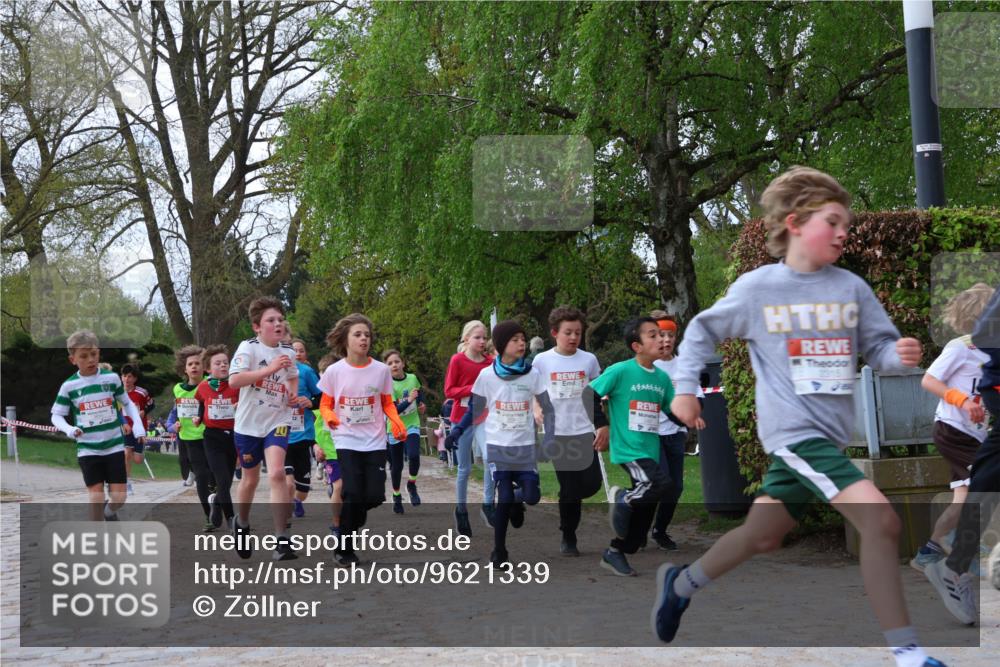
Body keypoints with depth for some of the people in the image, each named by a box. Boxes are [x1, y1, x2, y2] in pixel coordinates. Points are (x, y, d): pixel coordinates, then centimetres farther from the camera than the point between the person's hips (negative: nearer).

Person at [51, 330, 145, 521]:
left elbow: (127, 403, 10)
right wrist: (69, 429, -18)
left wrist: (138, 426, -4)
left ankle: (109, 512, 36)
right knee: (96, 498, -6)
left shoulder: (112, 378, -2)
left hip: (114, 446, 1)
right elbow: (56, 415, 2)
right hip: (88, 450, -1)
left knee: (119, 498, 0)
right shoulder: (69, 386, -4)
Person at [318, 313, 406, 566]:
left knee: (374, 496, -2)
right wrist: (330, 417, -18)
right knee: (353, 494, -12)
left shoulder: (381, 370, -3)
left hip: (375, 441, 2)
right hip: (348, 441, -2)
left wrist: (397, 423, -10)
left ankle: (350, 523, 32)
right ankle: (343, 548, 7)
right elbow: (325, 404, 4)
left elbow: (387, 403, 8)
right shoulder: (334, 371, -5)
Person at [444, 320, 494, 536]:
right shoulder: (457, 360, -7)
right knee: (465, 468, 7)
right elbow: (449, 391, -7)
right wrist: (473, 389, -19)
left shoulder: (490, 361, 2)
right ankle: (461, 510, 23)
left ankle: (488, 505, -9)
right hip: (462, 419, -2)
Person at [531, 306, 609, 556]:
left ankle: (568, 504, 28)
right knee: (570, 489, -2)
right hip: (557, 434, -2)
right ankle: (568, 539, 13)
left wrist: (603, 426, 3)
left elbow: (599, 398, 10)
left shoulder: (589, 360, 4)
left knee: (592, 484, -5)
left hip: (585, 432, 2)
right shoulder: (541, 361, -1)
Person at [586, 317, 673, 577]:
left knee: (644, 513, 11)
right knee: (659, 484, -31)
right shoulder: (620, 371, -11)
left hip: (651, 452, 7)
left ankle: (614, 554, 29)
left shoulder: (662, 377, 7)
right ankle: (623, 499, -4)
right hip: (628, 450, -7)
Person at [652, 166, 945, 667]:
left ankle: (681, 583, 43)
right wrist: (684, 388, 2)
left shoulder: (852, 288, 4)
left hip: (828, 434, 6)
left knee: (763, 535, 18)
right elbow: (702, 331, 6)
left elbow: (878, 347, 4)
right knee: (880, 518, -21)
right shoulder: (757, 288, -6)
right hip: (793, 431, -6)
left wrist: (901, 354, -18)